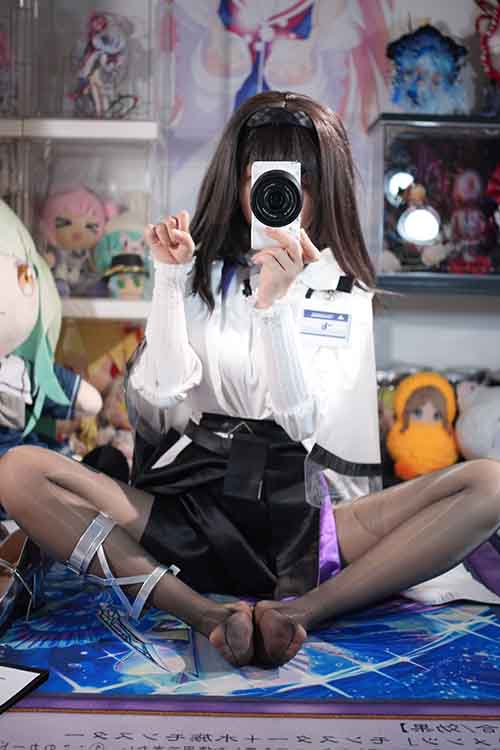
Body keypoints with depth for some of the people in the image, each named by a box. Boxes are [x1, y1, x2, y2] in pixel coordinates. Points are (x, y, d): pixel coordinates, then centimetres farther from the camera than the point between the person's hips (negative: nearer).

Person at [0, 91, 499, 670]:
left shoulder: (345, 293, 10)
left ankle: (298, 611, -34)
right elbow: (160, 394, -3)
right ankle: (206, 615, -32)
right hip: (186, 510, 1)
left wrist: (277, 302, -16)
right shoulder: (200, 275, 11)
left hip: (301, 523, 0)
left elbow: (305, 419, -6)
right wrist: (169, 277, -8)